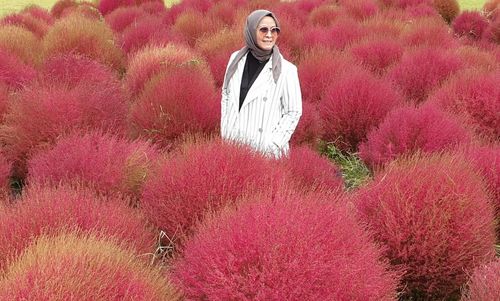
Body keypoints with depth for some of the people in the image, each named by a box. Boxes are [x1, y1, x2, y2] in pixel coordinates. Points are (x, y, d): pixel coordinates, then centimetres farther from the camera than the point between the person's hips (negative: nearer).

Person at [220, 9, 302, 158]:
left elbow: (293, 112, -8)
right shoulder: (236, 59, -1)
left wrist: (273, 145, -12)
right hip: (232, 143, 4)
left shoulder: (287, 70, -13)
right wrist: (224, 129, 8)